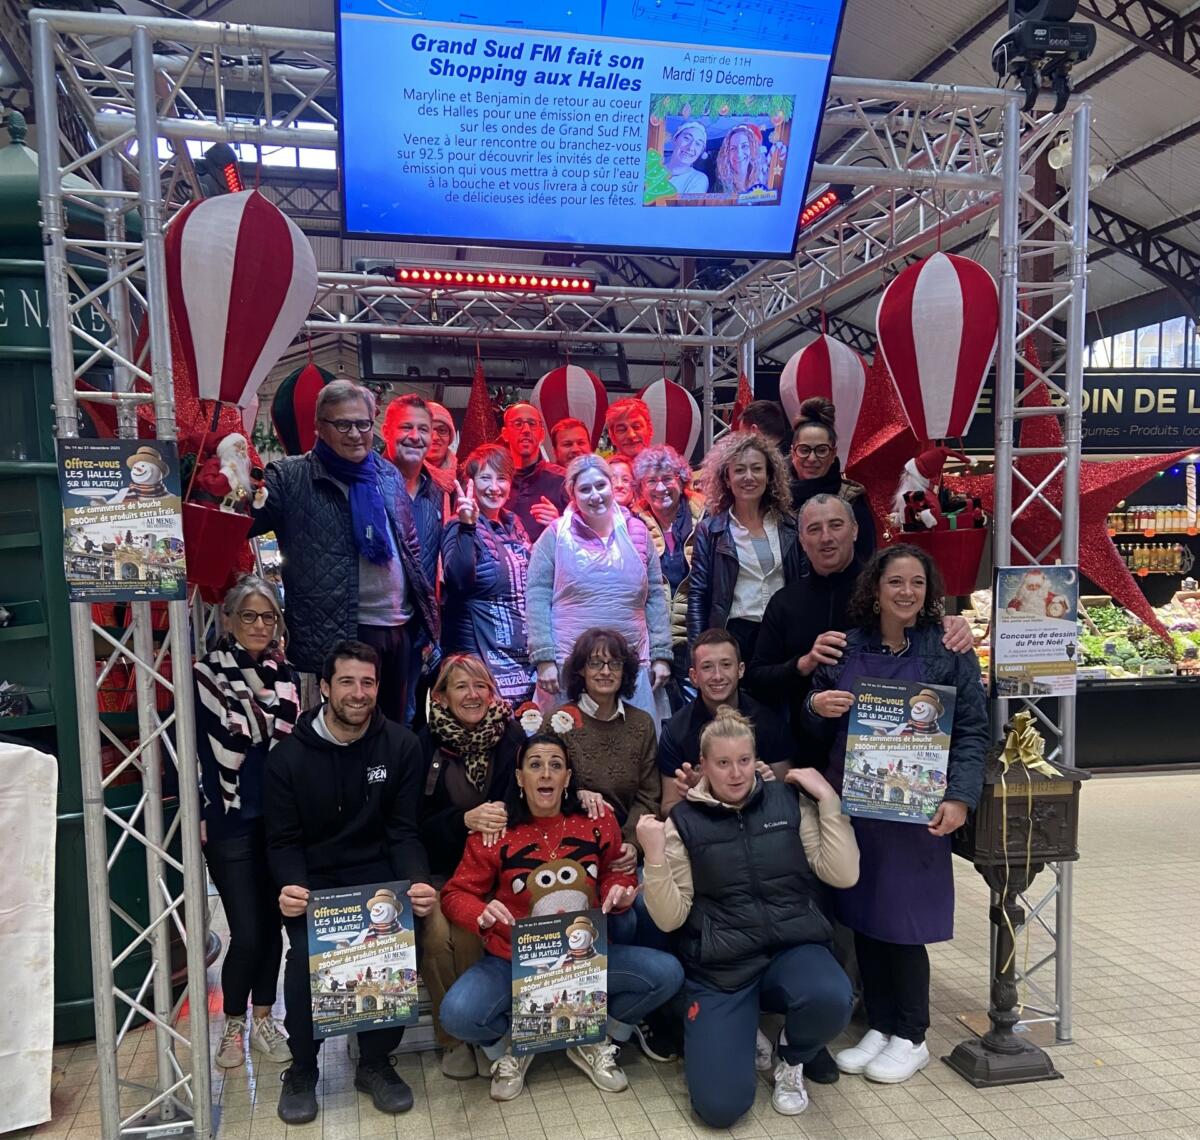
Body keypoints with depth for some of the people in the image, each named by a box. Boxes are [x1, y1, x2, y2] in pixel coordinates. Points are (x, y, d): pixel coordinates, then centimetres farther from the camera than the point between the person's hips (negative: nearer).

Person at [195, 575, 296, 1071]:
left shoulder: (284, 673, 7)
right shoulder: (206, 673, -7)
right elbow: (196, 751, -9)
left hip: (278, 817, 4)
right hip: (229, 822, -4)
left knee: (271, 925, 11)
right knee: (247, 932, -1)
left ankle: (263, 1020, 29)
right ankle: (233, 1025, 22)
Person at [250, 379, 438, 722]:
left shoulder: (388, 474, 11)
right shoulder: (291, 477, -3)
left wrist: (427, 619, 14)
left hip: (400, 628, 5)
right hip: (339, 633, -5)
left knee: (395, 728, 17)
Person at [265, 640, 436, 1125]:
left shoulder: (402, 746, -4)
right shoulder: (288, 756, -5)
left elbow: (404, 831, -4)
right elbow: (283, 841, -3)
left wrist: (418, 883, -24)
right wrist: (290, 886, -25)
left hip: (377, 874, 1)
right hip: (313, 880, 0)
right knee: (307, 954, -27)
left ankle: (376, 1063, 3)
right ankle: (302, 1069, 3)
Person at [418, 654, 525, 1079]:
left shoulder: (511, 736, 0)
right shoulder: (426, 743, -2)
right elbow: (418, 823, -4)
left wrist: (502, 819, -22)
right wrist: (466, 820, -22)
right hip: (442, 871, 1)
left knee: (471, 930, -27)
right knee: (438, 933, -26)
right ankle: (453, 1037, -3)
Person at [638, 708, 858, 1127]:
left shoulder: (789, 801, 2)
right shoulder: (684, 821, -1)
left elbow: (843, 875, -5)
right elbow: (670, 918, -3)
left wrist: (828, 799, -9)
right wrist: (655, 856, -18)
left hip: (793, 949, 1)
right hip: (721, 967, -1)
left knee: (831, 1000, -34)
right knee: (719, 1106, -15)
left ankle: (791, 1060, 4)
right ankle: (739, 1030, 19)